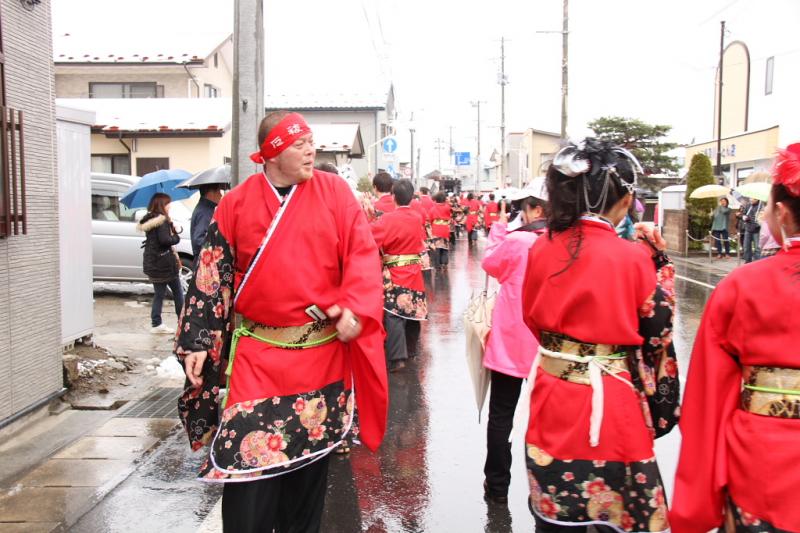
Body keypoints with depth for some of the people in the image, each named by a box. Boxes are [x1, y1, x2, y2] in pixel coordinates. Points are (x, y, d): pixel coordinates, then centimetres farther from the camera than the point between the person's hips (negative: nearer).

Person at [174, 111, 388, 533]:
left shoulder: (334, 192, 2)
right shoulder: (237, 203, 3)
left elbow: (362, 254, -3)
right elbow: (212, 274, 6)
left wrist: (355, 309, -19)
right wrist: (197, 343, 2)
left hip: (322, 352, 1)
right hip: (256, 353, 0)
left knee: (310, 452, 13)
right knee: (247, 459, -3)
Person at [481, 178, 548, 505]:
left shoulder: (517, 240, -18)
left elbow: (491, 264, 0)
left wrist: (500, 229, 10)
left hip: (512, 340, -4)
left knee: (501, 415, 10)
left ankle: (497, 486, 18)